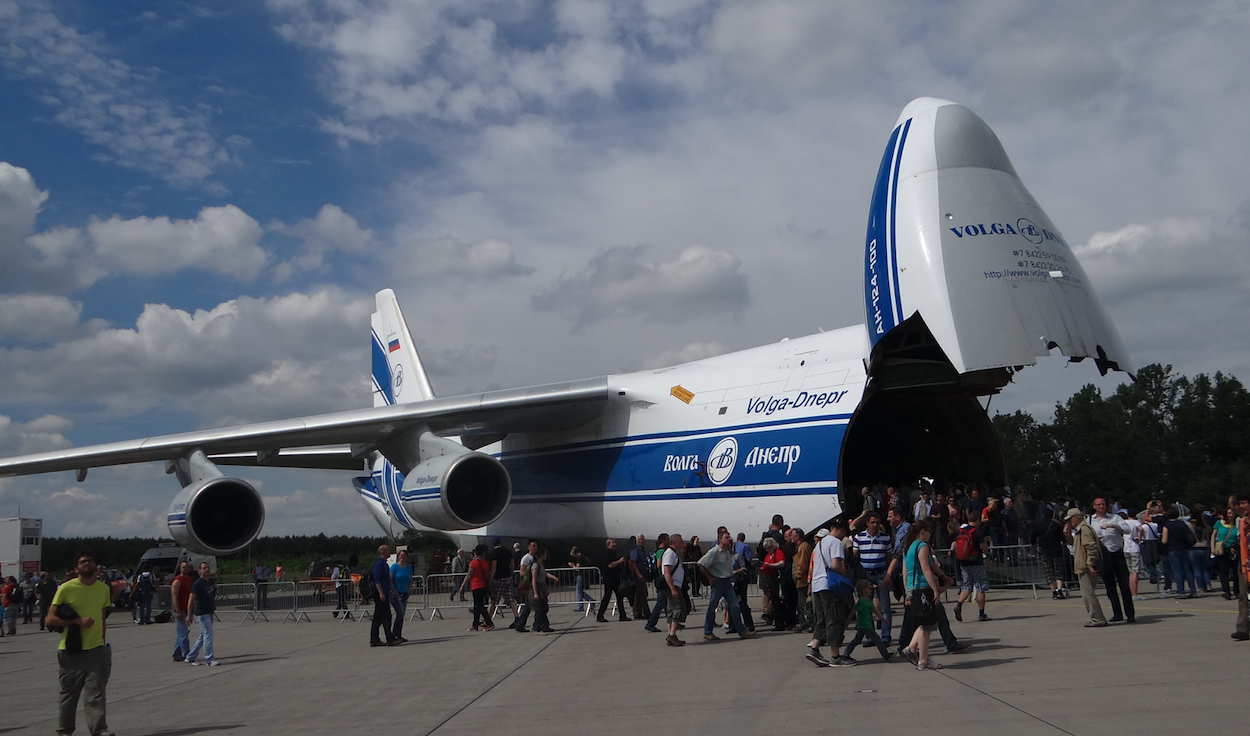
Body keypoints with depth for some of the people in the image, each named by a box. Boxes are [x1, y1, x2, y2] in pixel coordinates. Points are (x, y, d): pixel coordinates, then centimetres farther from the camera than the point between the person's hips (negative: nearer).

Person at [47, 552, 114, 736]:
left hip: (96, 650, 2)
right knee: (69, 693, 11)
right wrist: (77, 621, -19)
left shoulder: (104, 588, 7)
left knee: (96, 693, -7)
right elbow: (50, 619, -8)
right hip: (70, 650, -2)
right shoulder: (66, 588, -6)